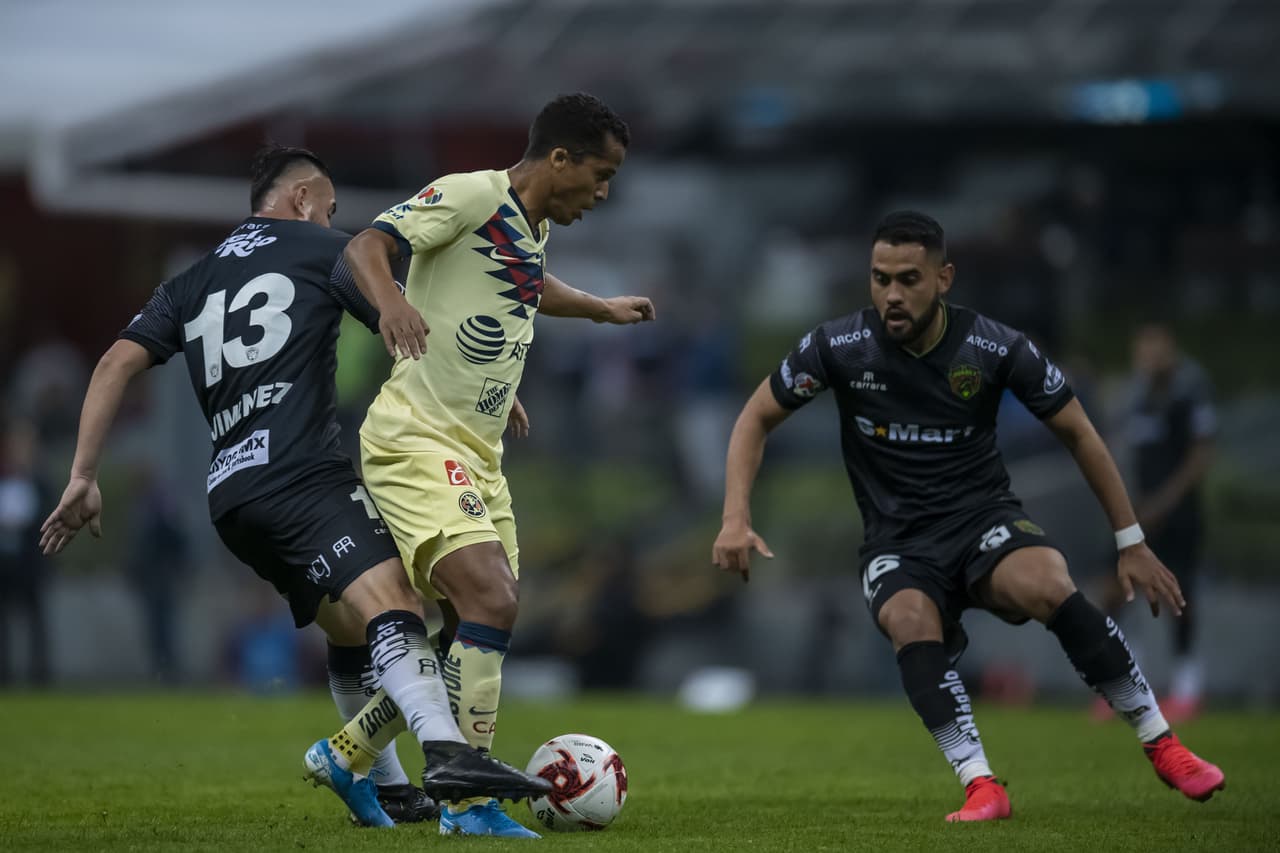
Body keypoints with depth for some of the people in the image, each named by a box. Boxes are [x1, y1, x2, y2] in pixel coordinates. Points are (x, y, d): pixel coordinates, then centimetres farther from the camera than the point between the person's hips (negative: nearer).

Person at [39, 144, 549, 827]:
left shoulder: (190, 285, 26)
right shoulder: (322, 250, 11)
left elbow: (117, 363, 15)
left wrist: (83, 478, 12)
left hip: (229, 493, 7)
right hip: (303, 474, -7)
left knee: (352, 631, 21)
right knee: (392, 608, -26)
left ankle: (378, 789, 21)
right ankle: (447, 751, -49)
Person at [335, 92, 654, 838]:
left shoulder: (533, 228, 15)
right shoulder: (472, 195, -12)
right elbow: (367, 245, -23)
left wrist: (603, 308, 50)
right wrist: (389, 298, -43)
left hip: (477, 453, 10)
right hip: (416, 439, -10)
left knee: (486, 624, 10)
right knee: (492, 602, -22)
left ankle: (349, 753, 24)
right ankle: (469, 804, -18)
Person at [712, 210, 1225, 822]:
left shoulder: (995, 348, -9)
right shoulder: (839, 346, -9)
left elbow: (1077, 433, 3)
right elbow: (757, 419, 4)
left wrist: (1131, 542, 5)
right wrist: (736, 519, -10)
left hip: (983, 518, -1)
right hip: (897, 542, 1)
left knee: (1048, 587, -33)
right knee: (911, 622, -35)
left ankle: (1161, 745, -19)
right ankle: (980, 787, -33)